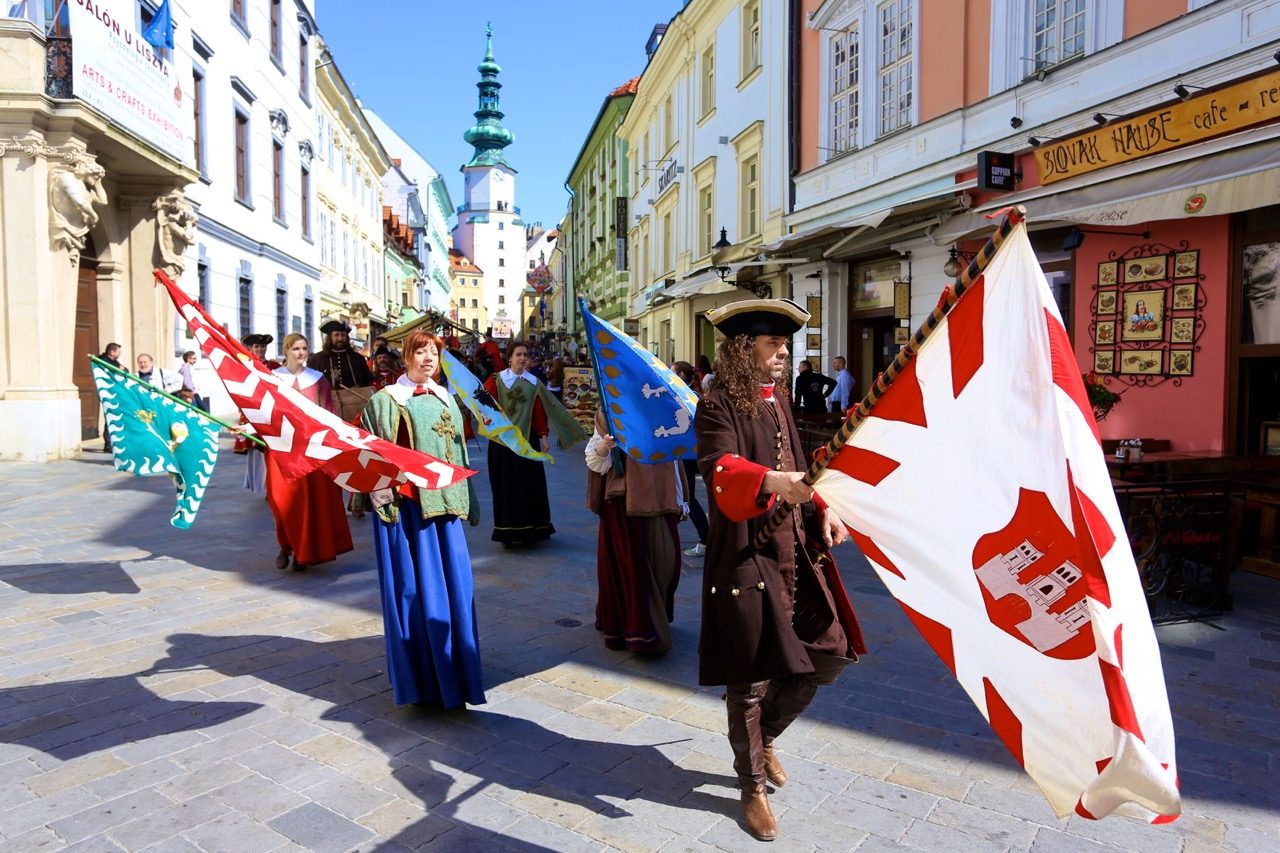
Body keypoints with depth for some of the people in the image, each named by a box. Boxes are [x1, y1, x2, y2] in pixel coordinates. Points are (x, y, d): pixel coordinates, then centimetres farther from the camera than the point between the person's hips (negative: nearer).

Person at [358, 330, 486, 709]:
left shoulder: (445, 399, 15)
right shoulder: (387, 400, -1)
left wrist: (463, 498, 17)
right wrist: (384, 490, -18)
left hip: (443, 502, 5)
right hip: (407, 503, -5)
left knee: (453, 583, 6)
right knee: (414, 585, -1)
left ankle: (452, 669, 20)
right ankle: (420, 675, 11)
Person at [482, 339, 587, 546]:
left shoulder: (534, 383, 8)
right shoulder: (497, 380, 0)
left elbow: (540, 411, 7)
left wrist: (544, 436, 1)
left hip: (527, 439, 2)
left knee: (530, 485, 4)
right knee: (506, 487, 3)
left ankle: (529, 530, 16)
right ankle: (508, 532, 12)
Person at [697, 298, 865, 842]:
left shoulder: (778, 406, 13)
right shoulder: (717, 408, -11)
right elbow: (720, 470, -28)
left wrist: (822, 513, 3)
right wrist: (769, 481, -46)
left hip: (795, 553, 7)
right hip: (745, 559, -7)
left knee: (829, 654, 9)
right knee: (750, 678, 3)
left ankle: (764, 736, 34)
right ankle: (752, 788, 25)